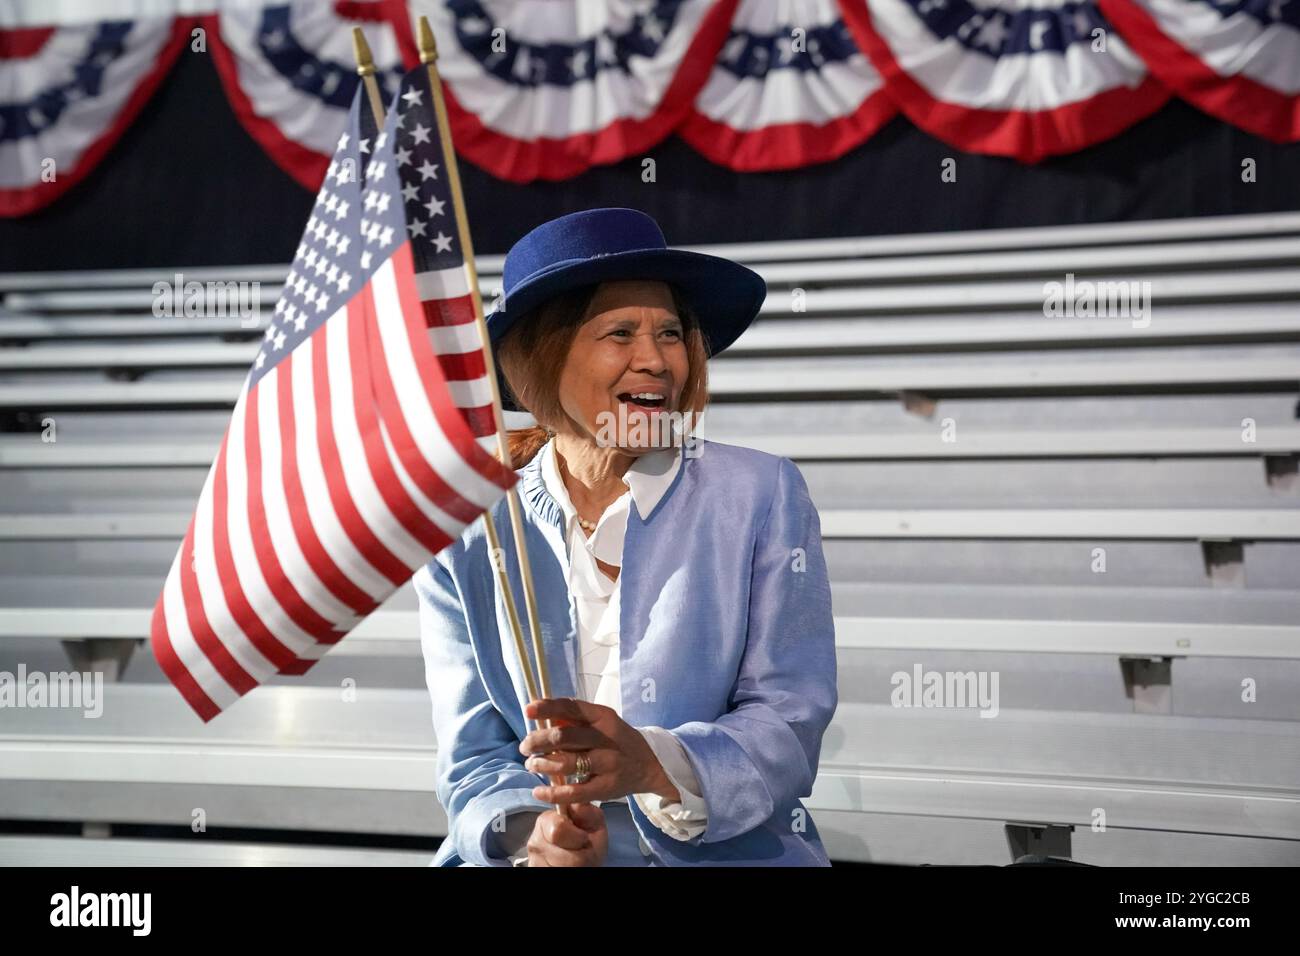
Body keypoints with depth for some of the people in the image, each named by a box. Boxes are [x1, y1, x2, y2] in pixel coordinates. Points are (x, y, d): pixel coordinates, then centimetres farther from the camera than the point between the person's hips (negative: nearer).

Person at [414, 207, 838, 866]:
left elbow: (790, 722, -5)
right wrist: (532, 830, -20)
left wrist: (653, 765, -23)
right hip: (541, 860, 0)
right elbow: (474, 758, 2)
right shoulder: (466, 540, 3)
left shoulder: (763, 498, 0)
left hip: (730, 855, 0)